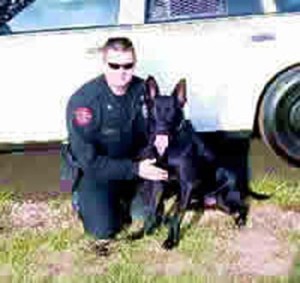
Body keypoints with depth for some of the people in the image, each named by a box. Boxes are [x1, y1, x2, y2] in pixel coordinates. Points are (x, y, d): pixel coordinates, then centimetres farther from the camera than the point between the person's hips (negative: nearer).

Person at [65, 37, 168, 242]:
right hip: (95, 169, -4)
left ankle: (125, 195, 12)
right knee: (104, 230, -16)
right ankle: (85, 199, 14)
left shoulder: (141, 89, -12)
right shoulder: (84, 101, -27)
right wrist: (135, 169, -31)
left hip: (133, 159, 4)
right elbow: (89, 161, -27)